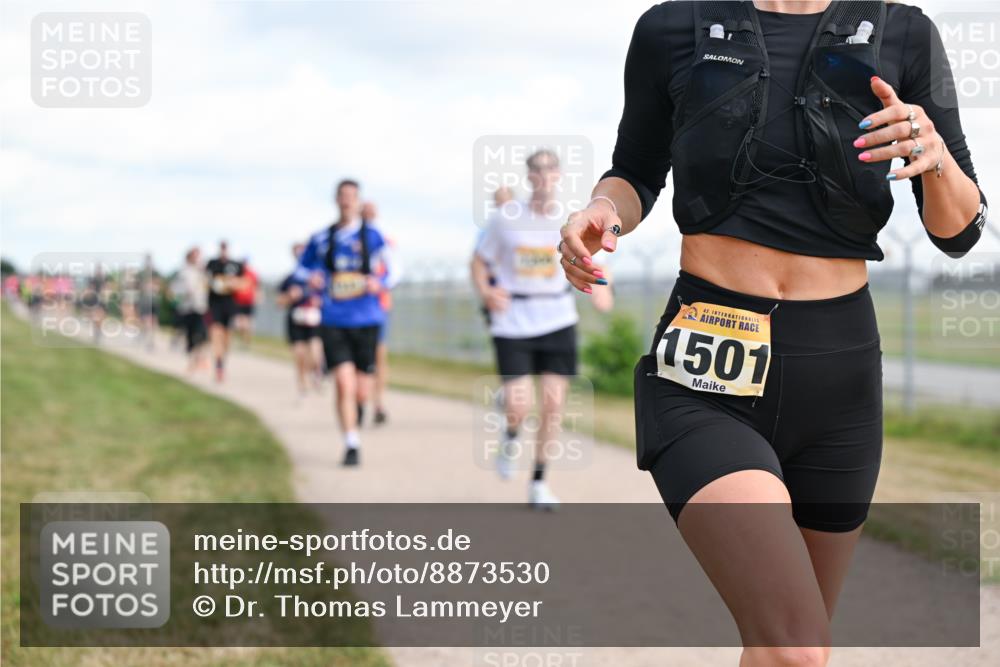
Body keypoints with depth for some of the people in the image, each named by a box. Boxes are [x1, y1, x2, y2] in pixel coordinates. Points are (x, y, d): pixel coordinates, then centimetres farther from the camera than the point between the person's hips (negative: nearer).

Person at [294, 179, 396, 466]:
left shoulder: (371, 236, 3)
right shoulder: (321, 238, 7)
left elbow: (390, 272, 5)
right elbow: (301, 268, 18)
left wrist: (378, 283, -16)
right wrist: (310, 278, -5)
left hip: (366, 321, 0)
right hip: (333, 322, 0)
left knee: (361, 391, 5)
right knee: (343, 383, -15)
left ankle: (356, 408, 42)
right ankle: (351, 445, -4)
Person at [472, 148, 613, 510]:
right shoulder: (506, 219, -5)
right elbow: (479, 262, 5)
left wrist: (599, 288, -13)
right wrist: (486, 293, -14)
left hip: (557, 321, 2)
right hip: (513, 322, -2)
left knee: (554, 404, -1)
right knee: (518, 405, -10)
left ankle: (539, 482, 15)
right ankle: (511, 438, 28)